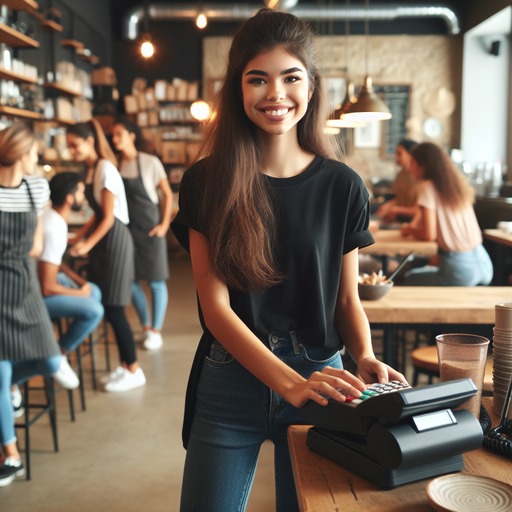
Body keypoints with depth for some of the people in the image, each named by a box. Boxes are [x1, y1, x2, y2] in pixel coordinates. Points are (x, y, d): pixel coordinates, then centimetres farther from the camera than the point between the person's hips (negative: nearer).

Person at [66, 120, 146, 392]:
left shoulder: (106, 169, -14)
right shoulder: (91, 169, 12)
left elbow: (109, 217, -17)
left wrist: (89, 244, -21)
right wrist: (79, 237, 13)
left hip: (115, 239, -9)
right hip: (103, 239, 9)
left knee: (113, 308, -5)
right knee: (104, 306, 11)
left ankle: (134, 370, 6)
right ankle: (125, 365, 21)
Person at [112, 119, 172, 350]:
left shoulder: (150, 162, -6)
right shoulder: (115, 165, 4)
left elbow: (168, 194, -2)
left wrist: (164, 224, -9)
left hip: (149, 229, -4)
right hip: (126, 229, 4)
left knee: (155, 281, 1)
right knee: (130, 282, 7)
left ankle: (156, 332, 13)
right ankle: (146, 327, 24)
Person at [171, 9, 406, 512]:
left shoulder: (342, 186, -1)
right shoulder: (205, 183, -5)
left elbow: (347, 298, 5)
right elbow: (216, 306, -11)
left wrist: (365, 357, -15)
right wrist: (290, 383, -22)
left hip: (319, 381, 1)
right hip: (230, 385, -1)